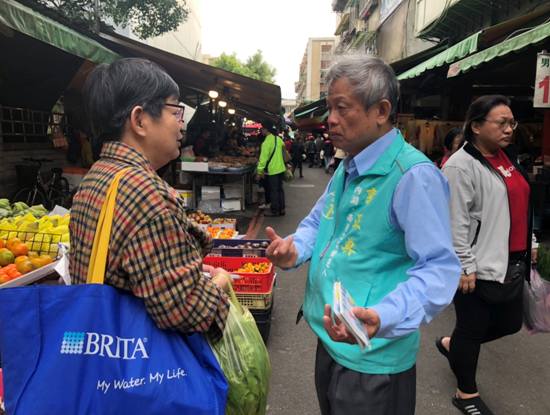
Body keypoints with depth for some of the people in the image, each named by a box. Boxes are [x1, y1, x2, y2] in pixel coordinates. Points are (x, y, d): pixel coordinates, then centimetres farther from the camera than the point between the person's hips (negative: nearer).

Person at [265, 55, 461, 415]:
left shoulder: (414, 176, -23)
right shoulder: (348, 168, 8)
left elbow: (438, 267, -27)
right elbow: (318, 220, 18)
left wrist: (384, 319, -42)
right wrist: (295, 248, -4)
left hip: (372, 359, -9)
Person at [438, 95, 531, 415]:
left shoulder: (506, 158, 11)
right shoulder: (462, 165, -16)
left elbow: (519, 207, 20)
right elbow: (455, 222, -20)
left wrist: (528, 245, 19)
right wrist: (465, 267, -20)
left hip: (511, 263, 9)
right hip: (480, 267, -9)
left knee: (510, 323, 18)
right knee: (473, 329, 7)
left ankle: (451, 344, 40)